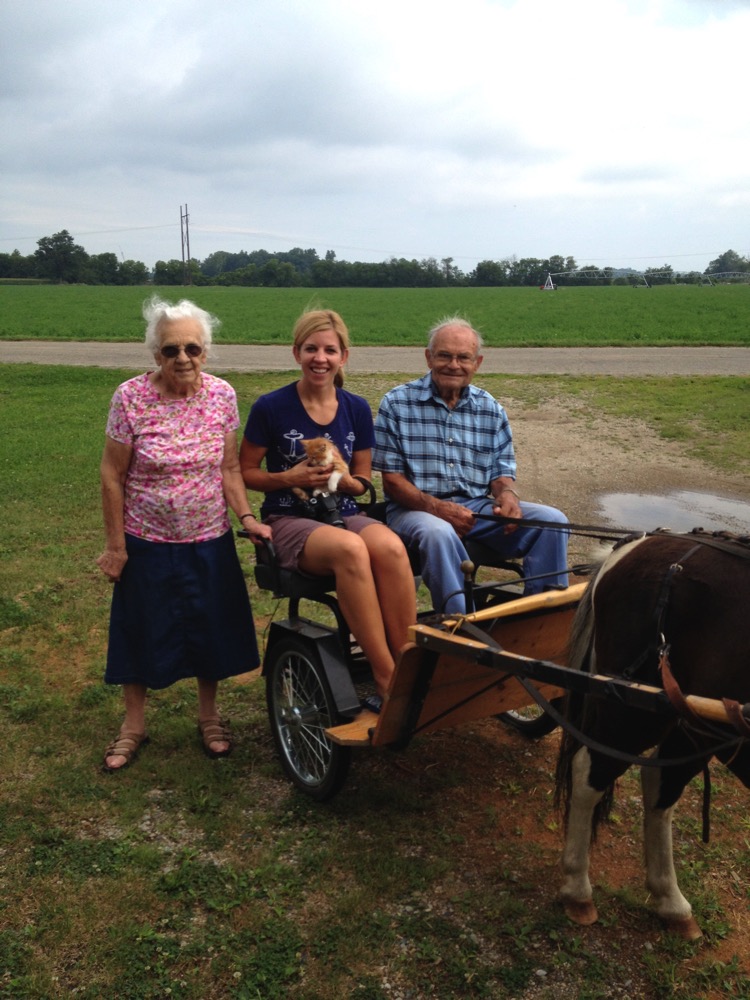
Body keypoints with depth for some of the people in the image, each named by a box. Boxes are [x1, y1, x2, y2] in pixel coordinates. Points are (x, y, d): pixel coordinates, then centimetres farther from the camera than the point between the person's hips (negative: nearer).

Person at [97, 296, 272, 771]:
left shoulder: (222, 394, -7)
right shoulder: (131, 397, -14)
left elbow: (230, 467, 1)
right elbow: (113, 476, -8)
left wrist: (246, 516, -13)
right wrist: (116, 545, -6)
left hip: (209, 542, 2)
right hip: (148, 544, -2)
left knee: (211, 631, 13)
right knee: (142, 635, 12)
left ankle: (209, 715, 37)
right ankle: (134, 724, 34)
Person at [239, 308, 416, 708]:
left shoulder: (357, 409, 8)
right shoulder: (271, 407, -2)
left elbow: (362, 482, 14)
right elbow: (244, 472, 3)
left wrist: (341, 479, -9)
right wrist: (290, 478, -14)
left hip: (345, 514, 4)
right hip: (290, 519, -3)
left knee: (390, 547, -33)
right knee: (350, 549, -37)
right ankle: (387, 681, -31)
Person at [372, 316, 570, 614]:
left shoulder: (491, 410, 12)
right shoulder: (397, 403, 0)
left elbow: (501, 472, 15)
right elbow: (392, 479, -4)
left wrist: (507, 494, -11)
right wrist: (437, 507, -19)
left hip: (478, 509, 4)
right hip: (416, 509, -4)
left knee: (551, 521, -14)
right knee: (439, 533, -39)